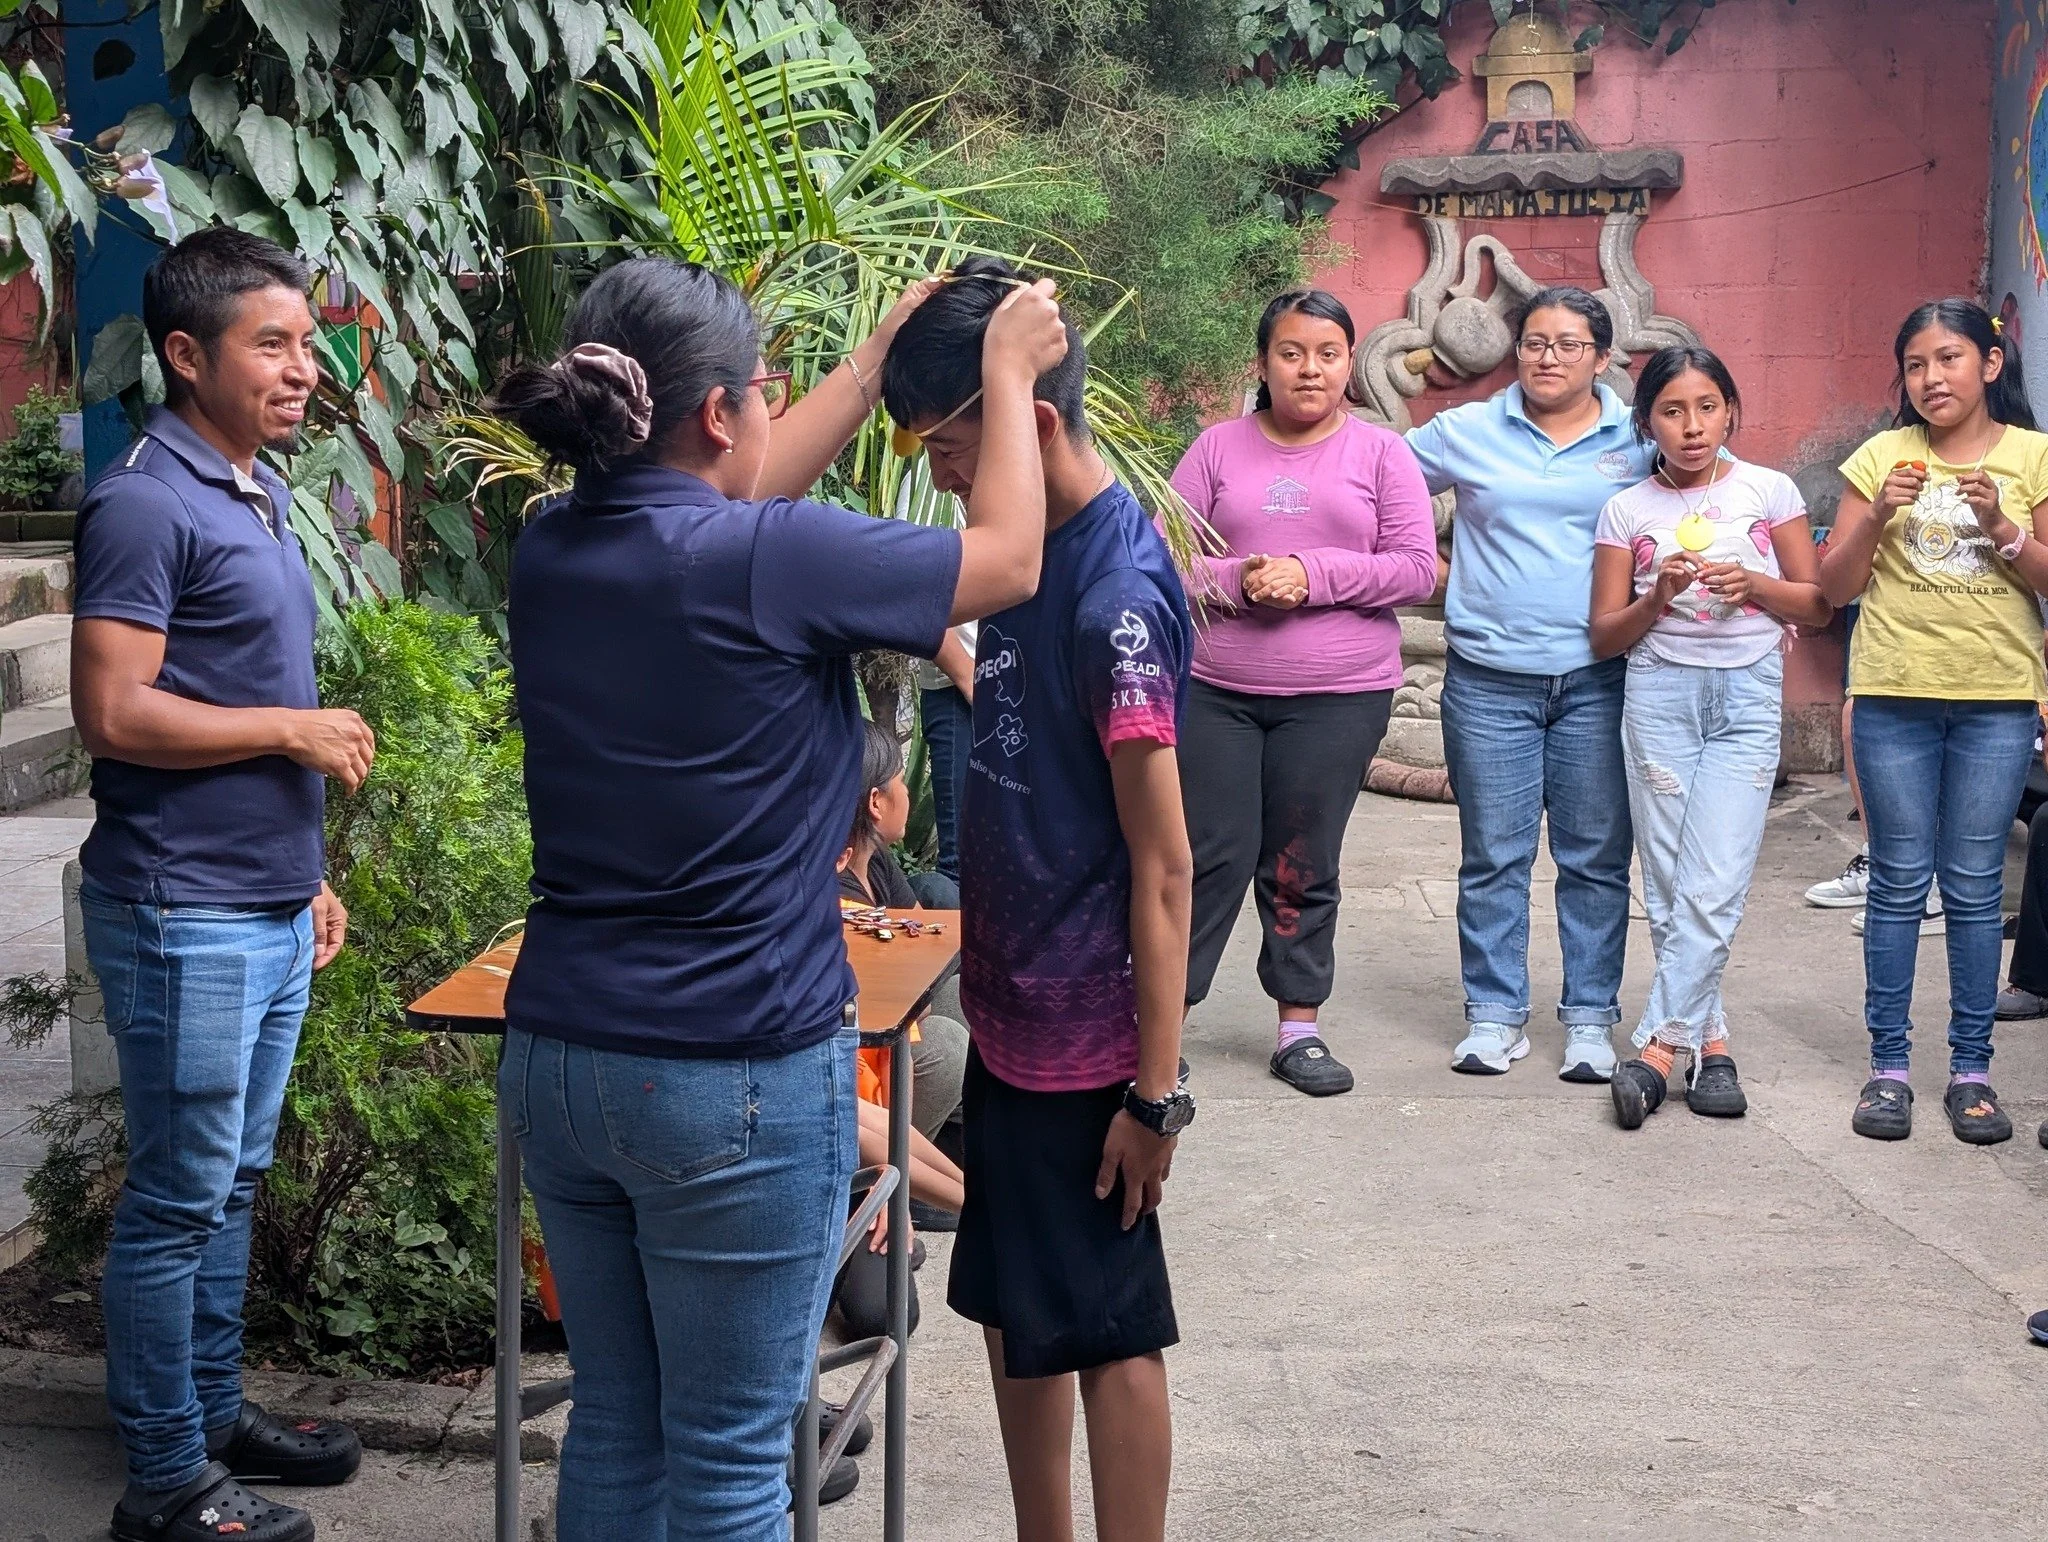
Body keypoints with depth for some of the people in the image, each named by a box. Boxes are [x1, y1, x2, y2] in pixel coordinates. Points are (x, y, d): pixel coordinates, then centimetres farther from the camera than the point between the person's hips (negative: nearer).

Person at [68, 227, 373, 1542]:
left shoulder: (259, 492, 13)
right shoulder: (147, 505, -15)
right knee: (178, 1197, 0)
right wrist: (299, 730, -14)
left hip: (268, 915, 9)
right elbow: (115, 714, -21)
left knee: (232, 1184, 17)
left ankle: (218, 1413, 29)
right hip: (185, 921, -9)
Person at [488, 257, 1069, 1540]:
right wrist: (1007, 371, 11)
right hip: (737, 1079, -7)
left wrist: (880, 357, 27)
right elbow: (1008, 561, -3)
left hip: (558, 1054, 7)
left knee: (615, 1424, 18)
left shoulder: (552, 555, 2)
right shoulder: (769, 563, -17)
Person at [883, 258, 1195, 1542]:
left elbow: (1162, 866, -21)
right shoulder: (1040, 552, 5)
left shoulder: (1118, 592, -22)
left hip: (1087, 1038, -9)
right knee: (1013, 1308, 18)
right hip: (1012, 1011, 9)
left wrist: (1156, 1087, -19)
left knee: (1107, 1332, 4)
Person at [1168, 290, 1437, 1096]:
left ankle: (1300, 1028, 16)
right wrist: (1235, 582, -16)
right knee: (1209, 855, -1)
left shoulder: (1380, 452, 5)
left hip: (1338, 697, 0)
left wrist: (1314, 575, -14)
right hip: (1214, 689, 0)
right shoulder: (1218, 447, 7)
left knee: (1302, 868, 5)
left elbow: (1416, 568, -2)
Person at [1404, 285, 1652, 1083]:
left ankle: (1590, 1016, 13)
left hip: (1599, 680, 0)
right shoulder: (1465, 433, 6)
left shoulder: (1640, 441, 5)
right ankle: (1494, 1013, 14)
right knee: (1493, 856, 4)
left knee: (1596, 858, 4)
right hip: (1489, 680, 0)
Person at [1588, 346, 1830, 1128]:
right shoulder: (1626, 509, 7)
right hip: (1659, 690, 1)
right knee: (1669, 886, 0)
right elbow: (1604, 635, 7)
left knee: (1713, 887, -11)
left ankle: (1660, 1045, -10)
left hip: (1748, 692, -1)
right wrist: (1657, 600, -12)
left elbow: (1817, 606, 8)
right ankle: (1709, 1040, 9)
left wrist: (1752, 583, -10)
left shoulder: (1769, 492, 6)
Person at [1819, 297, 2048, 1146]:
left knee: (1974, 887, 2)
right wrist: (1877, 515, -12)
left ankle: (1971, 1069, 9)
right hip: (1894, 695, 0)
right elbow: (1834, 586, 3)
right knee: (1899, 882, 3)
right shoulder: (1882, 458, 4)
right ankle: (1888, 1066, 9)